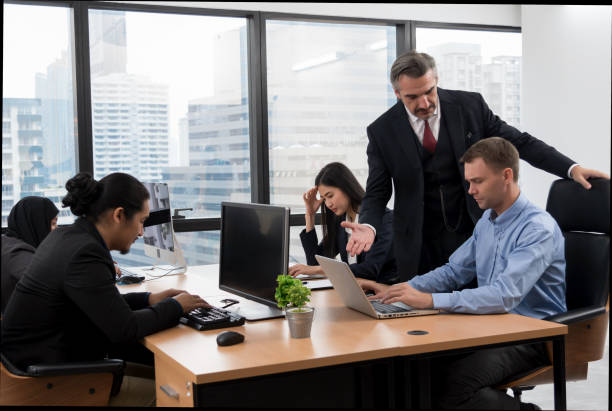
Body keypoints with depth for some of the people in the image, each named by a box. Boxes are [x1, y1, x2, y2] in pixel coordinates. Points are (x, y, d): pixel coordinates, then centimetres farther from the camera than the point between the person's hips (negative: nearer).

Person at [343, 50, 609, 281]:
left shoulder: (470, 106, -2)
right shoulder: (381, 131, -3)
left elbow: (518, 142, 4)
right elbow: (377, 193, 0)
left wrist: (571, 168, -5)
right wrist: (368, 227, -21)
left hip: (477, 234, 1)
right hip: (420, 248, 0)